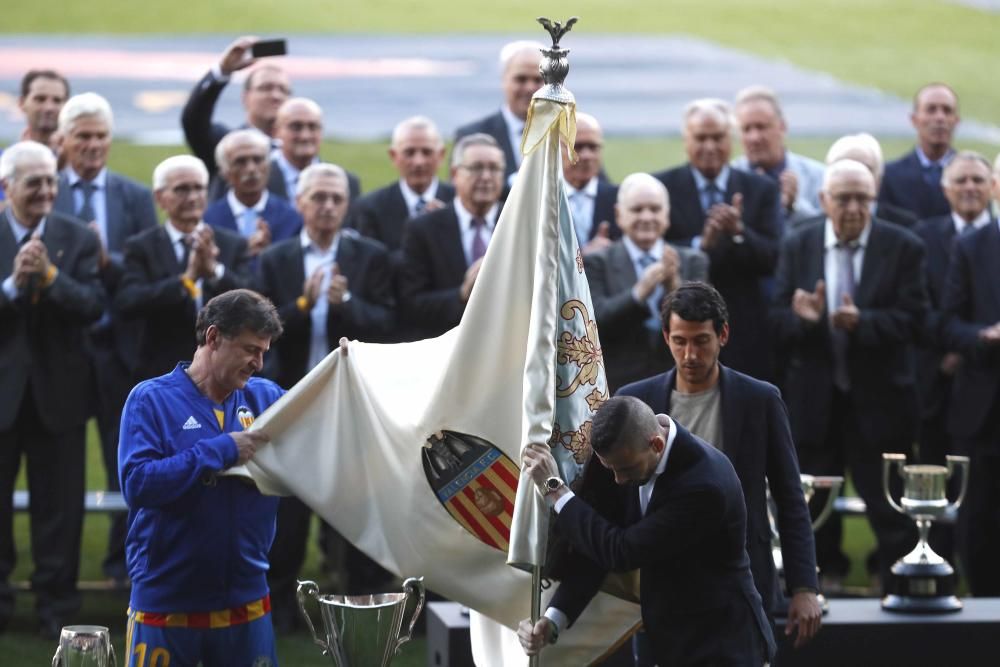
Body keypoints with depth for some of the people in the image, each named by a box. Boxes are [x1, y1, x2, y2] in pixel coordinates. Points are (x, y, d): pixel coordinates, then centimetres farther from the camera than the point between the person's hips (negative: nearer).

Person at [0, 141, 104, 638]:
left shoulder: (78, 238, 1)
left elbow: (93, 307, -9)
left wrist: (49, 275, -22)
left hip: (58, 387, 1)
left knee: (59, 502, 6)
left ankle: (56, 605, 15)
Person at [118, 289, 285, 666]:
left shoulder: (266, 397, 6)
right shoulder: (151, 400, -7)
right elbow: (136, 482, -19)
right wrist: (221, 451, -20)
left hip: (245, 602, 4)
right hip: (166, 604, -4)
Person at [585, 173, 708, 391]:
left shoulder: (693, 261, 10)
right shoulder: (596, 263, 4)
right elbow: (595, 322, -10)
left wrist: (676, 287, -21)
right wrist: (639, 293, -26)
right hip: (618, 389, -2)